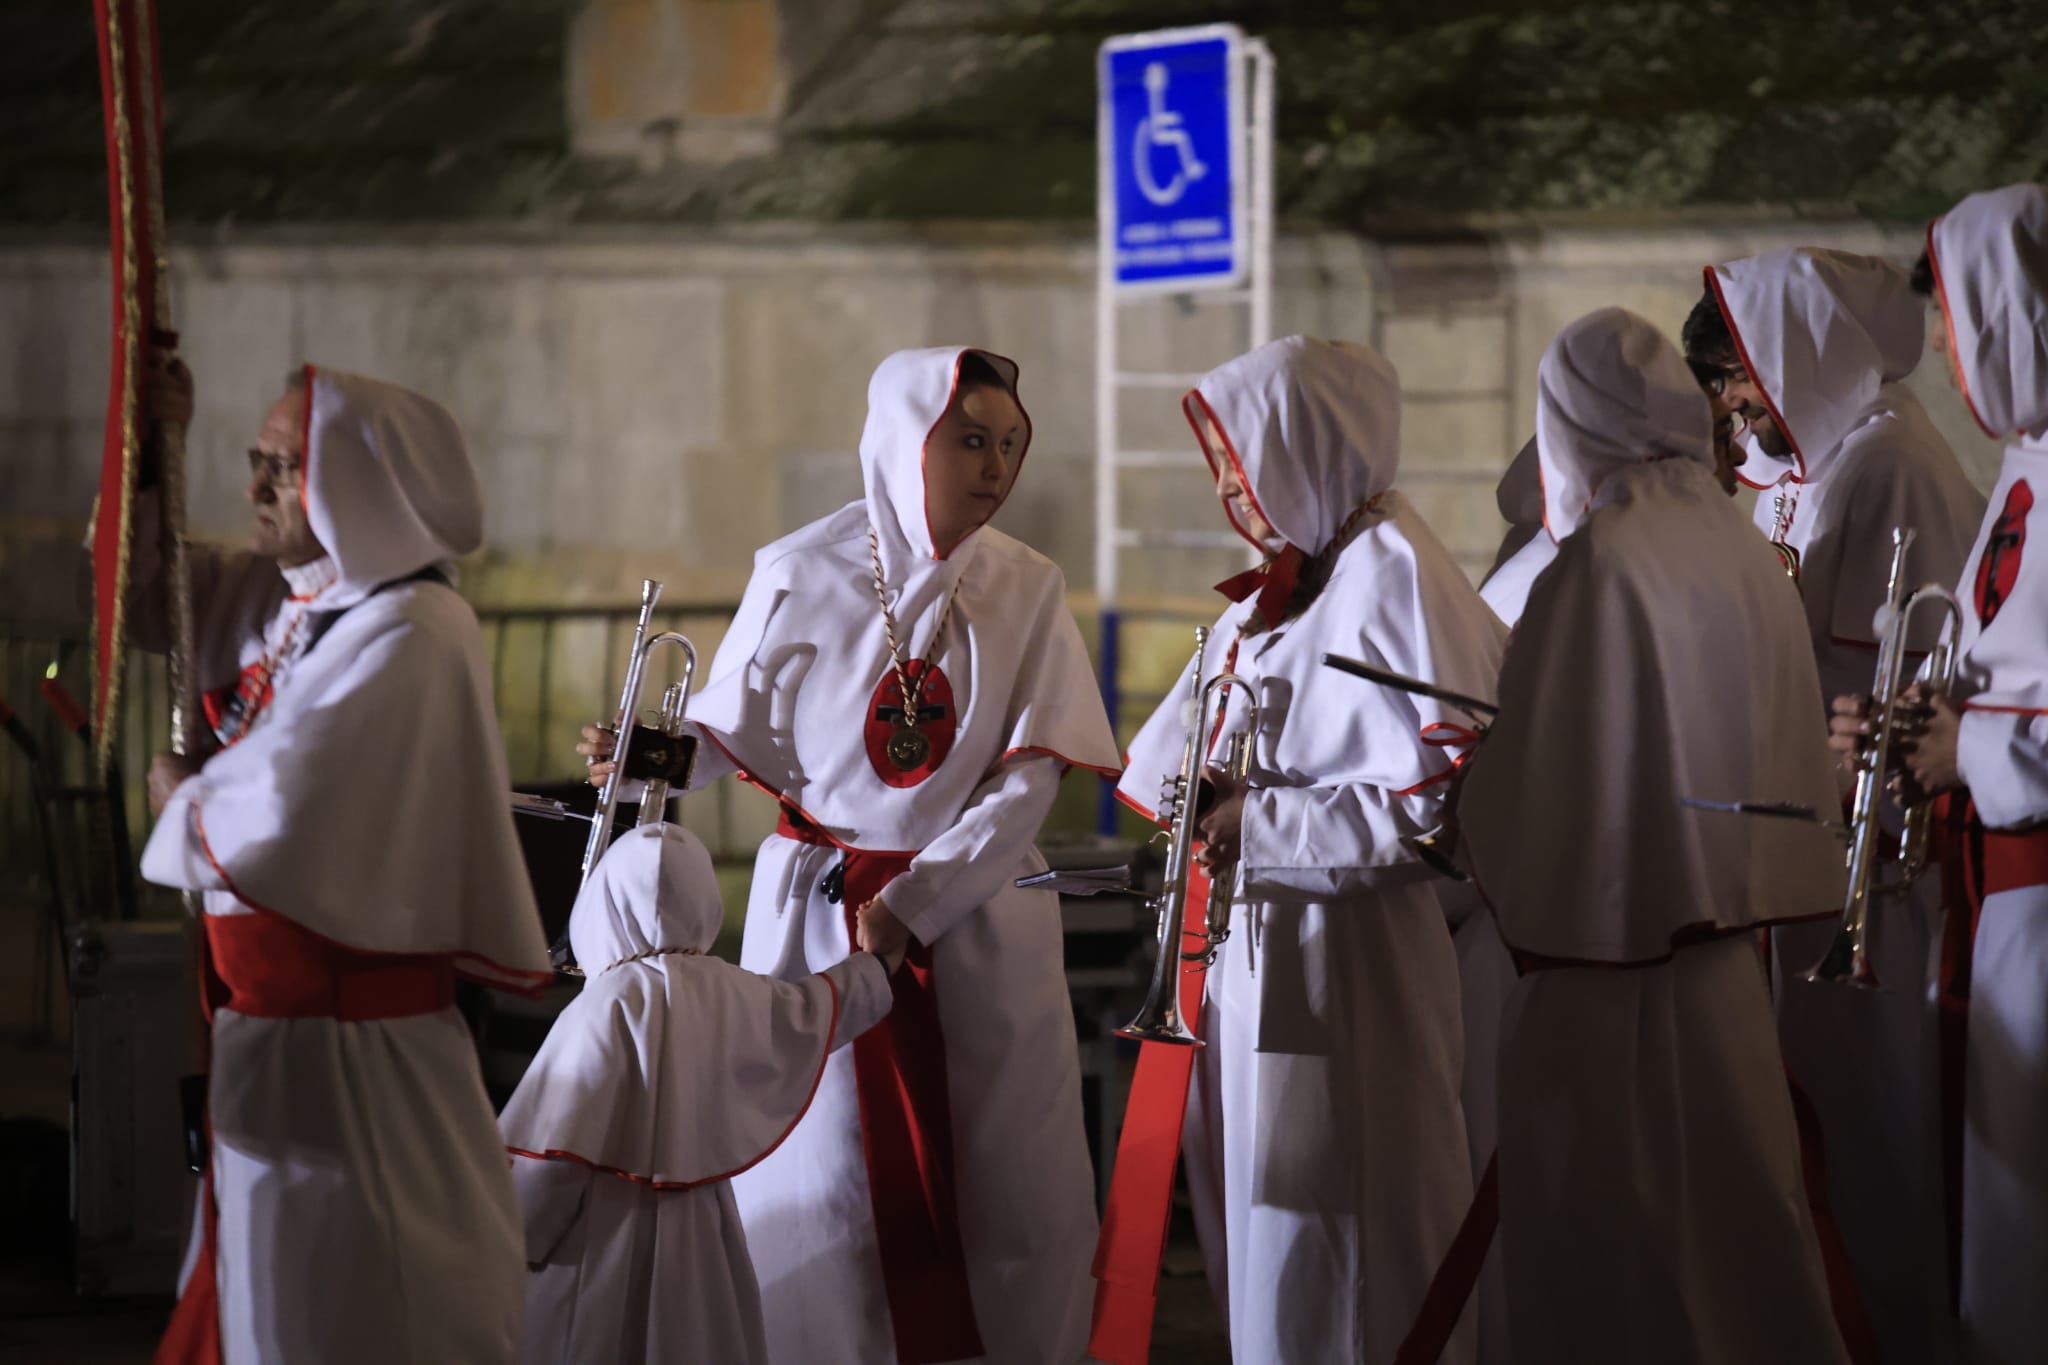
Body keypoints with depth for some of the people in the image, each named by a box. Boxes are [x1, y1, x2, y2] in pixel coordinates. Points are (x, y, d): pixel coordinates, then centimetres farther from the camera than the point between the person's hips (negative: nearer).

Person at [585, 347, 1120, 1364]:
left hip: (977, 913, 1)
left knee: (1001, 1184, 1)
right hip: (817, 910, -1)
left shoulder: (1025, 590, 0)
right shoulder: (801, 576, -4)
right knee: (824, 1180, 1)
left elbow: (1030, 778, -5)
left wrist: (914, 903, -13)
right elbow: (732, 730, 2)